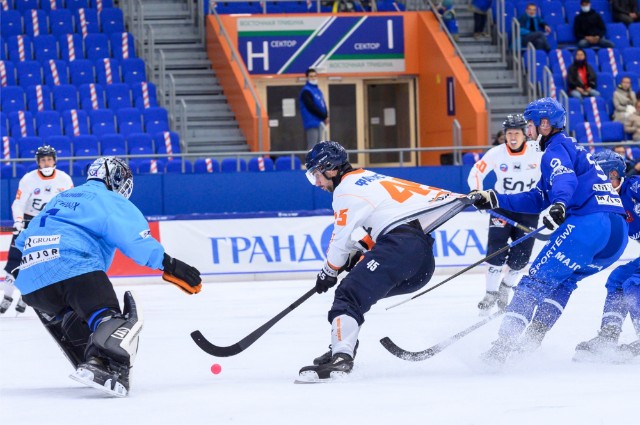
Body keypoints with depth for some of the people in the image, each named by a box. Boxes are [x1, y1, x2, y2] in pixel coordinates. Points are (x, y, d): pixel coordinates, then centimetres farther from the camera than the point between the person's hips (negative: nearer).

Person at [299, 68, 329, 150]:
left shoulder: (318, 90, 19)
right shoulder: (306, 91, -7)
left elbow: (323, 105, 17)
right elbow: (311, 107, -16)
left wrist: (325, 116, -3)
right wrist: (325, 116, -12)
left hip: (320, 123, 9)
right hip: (312, 123, -9)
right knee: (312, 148, -12)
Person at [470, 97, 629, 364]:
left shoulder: (556, 148, 5)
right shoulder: (572, 149, 34)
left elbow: (565, 179, -19)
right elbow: (539, 200, 32)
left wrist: (558, 206, -37)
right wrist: (494, 200, 28)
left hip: (590, 221, -9)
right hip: (619, 233, 9)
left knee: (537, 279, -8)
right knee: (562, 280, 24)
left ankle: (503, 344, -17)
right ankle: (533, 338, 11)